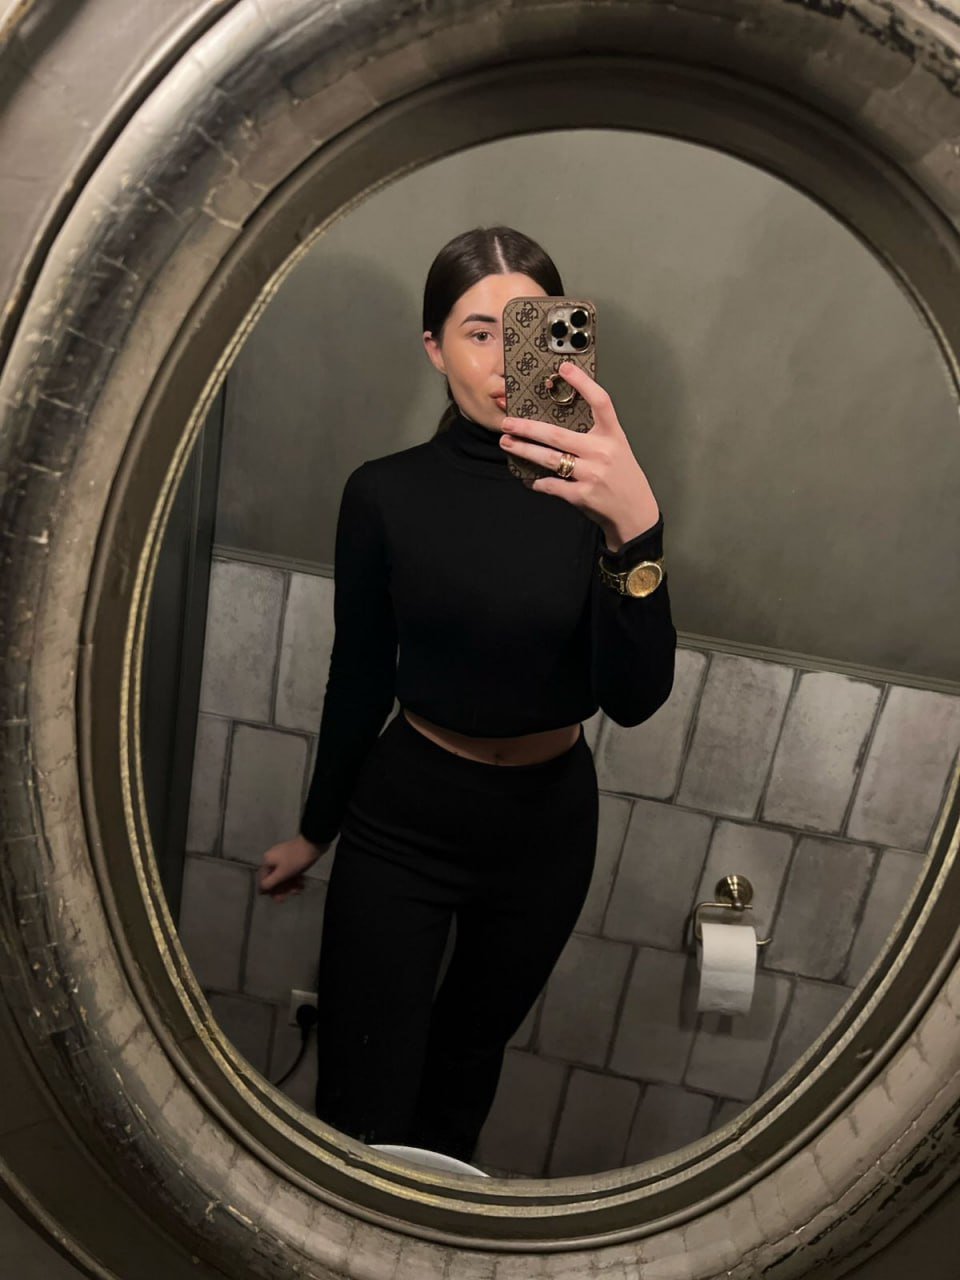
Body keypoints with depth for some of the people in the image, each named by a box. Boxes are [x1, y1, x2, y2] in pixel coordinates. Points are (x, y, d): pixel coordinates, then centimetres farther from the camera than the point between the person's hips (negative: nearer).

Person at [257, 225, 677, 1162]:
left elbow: (635, 698, -22)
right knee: (359, 1113, 2)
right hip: (403, 816, -1)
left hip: (547, 825, 2)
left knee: (466, 1064, 25)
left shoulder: (594, 489, -12)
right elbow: (359, 677, -1)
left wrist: (635, 529, -40)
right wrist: (316, 829, 10)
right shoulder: (385, 493, -11)